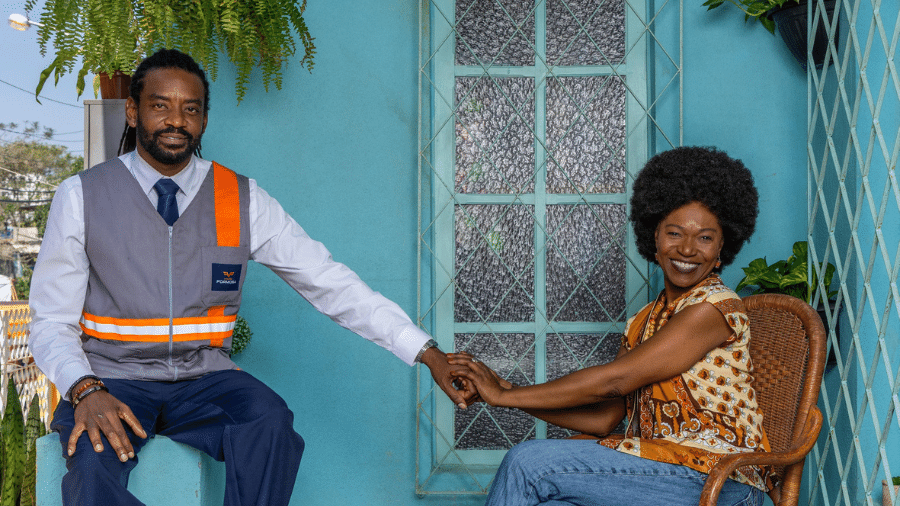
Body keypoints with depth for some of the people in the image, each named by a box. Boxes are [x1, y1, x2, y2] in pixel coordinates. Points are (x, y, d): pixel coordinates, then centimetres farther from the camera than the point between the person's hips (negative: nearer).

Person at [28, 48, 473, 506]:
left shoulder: (243, 200, 1)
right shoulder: (82, 197, -1)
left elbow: (329, 282, -3)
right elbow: (52, 322, 0)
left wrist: (425, 352, -11)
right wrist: (85, 390, -22)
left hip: (204, 379, 2)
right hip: (112, 378, -2)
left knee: (271, 423, -30)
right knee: (91, 459, -35)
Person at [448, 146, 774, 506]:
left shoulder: (715, 308, -13)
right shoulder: (644, 321, 13)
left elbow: (612, 381, -17)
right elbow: (603, 418, 7)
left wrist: (503, 396, -12)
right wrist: (505, 390, -2)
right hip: (659, 469, 7)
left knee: (528, 462, -16)